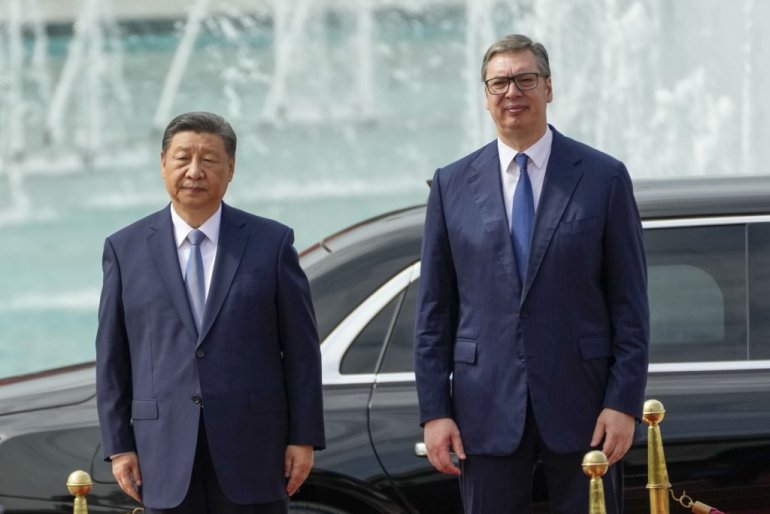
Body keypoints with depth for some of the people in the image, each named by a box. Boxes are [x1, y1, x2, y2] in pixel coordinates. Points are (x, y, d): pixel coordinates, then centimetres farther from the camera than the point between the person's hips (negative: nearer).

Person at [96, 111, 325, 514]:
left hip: (253, 447, -1)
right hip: (167, 449, 1)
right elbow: (112, 358, 6)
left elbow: (301, 348, 3)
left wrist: (304, 437, -2)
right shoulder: (125, 250, 6)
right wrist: (118, 446, 1)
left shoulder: (272, 243, 3)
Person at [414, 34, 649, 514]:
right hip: (488, 410, 1)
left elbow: (630, 305, 1)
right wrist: (434, 411, 1)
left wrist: (625, 403, -7)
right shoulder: (453, 185, 8)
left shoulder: (604, 178, 2)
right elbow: (434, 311, 8)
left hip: (580, 403, -1)